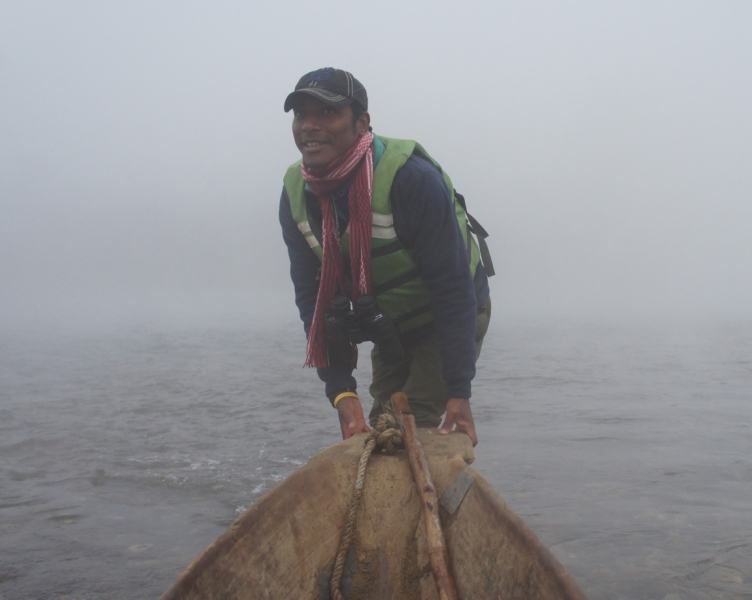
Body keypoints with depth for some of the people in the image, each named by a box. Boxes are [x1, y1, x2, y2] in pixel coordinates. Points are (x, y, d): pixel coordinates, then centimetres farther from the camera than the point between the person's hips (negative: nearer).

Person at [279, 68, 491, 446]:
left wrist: (459, 392, -31)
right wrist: (340, 390, -19)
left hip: (450, 321, -5)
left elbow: (453, 289, -29)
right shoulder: (295, 195, -12)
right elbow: (312, 298, -10)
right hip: (390, 329, 6)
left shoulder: (411, 177, -31)